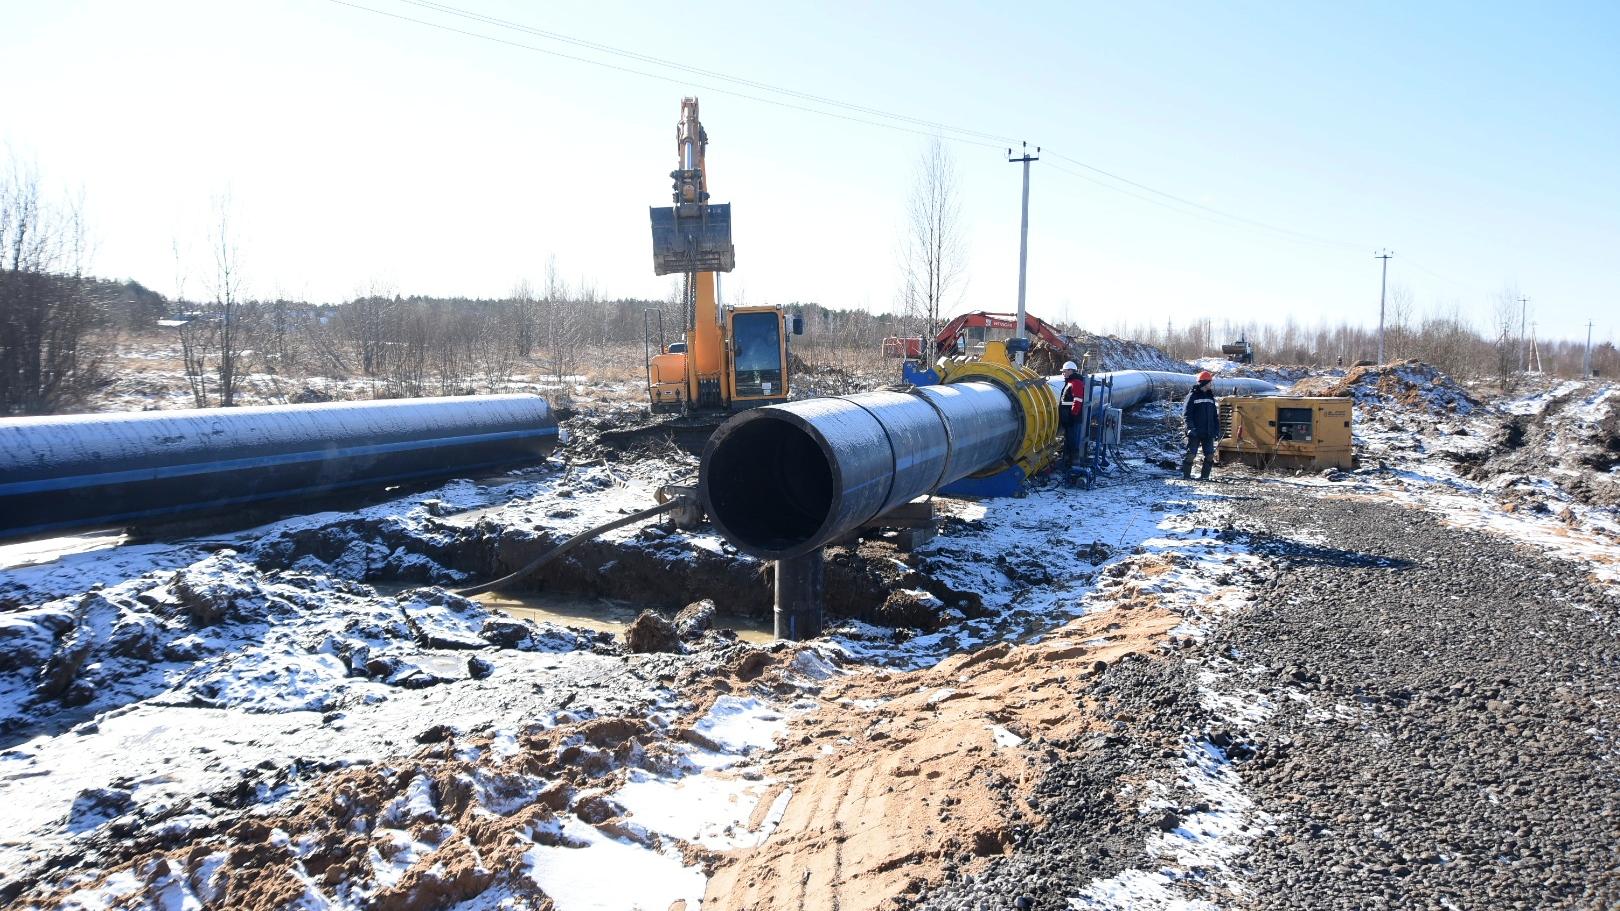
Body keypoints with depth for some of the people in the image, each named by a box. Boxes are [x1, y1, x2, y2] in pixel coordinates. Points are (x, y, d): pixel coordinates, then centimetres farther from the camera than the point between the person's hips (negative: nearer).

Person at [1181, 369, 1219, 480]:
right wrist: (1191, 427, -20)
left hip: (1208, 433, 6)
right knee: (1191, 454, -5)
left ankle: (1205, 475, 10)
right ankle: (1186, 475, 3)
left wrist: (1217, 428, 12)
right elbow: (1186, 413, -10)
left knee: (1210, 455, 2)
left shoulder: (1210, 396, 15)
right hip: (1195, 432, -6)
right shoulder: (1192, 396, -5)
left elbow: (1215, 415, 20)